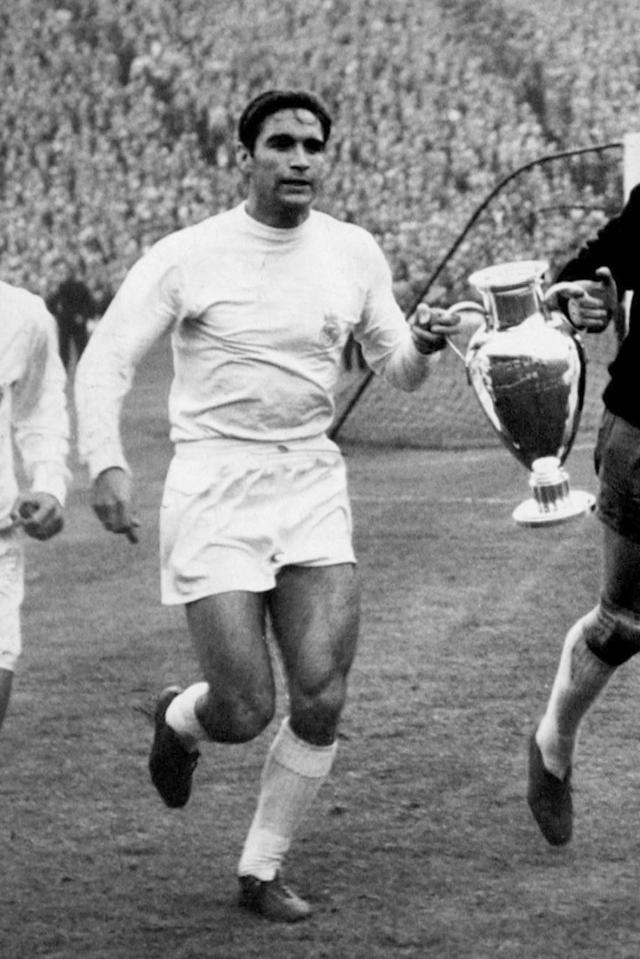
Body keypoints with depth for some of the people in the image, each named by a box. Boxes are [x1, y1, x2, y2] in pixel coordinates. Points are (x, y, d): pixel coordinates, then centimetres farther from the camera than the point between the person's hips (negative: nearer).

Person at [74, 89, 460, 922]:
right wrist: (107, 463, -23)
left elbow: (399, 373, 14)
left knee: (322, 703, -6)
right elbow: (105, 362, -7)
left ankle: (262, 871, 13)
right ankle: (179, 719, 31)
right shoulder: (186, 258, -7)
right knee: (244, 713, -7)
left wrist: (424, 344, -10)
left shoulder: (353, 253, 6)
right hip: (215, 492, -4)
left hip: (314, 485, 4)